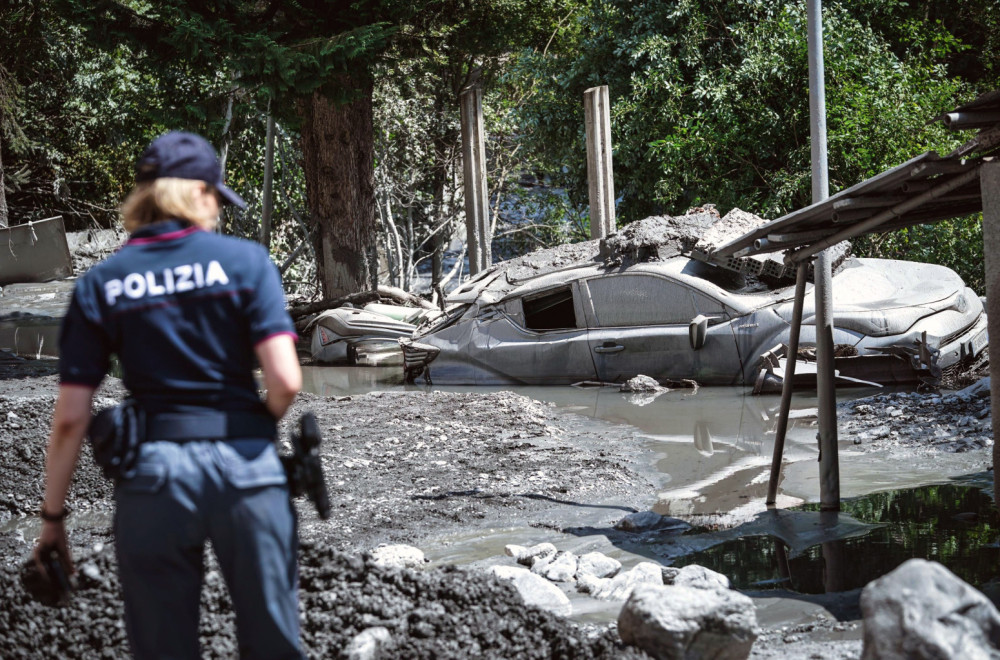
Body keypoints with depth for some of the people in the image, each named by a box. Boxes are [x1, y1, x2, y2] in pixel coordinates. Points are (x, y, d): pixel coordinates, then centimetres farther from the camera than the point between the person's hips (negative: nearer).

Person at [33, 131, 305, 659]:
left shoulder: (100, 284, 3)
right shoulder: (245, 260, -1)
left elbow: (71, 418, 0)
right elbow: (285, 380, -10)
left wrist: (52, 516, 7)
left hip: (152, 472, 1)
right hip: (244, 467, -1)